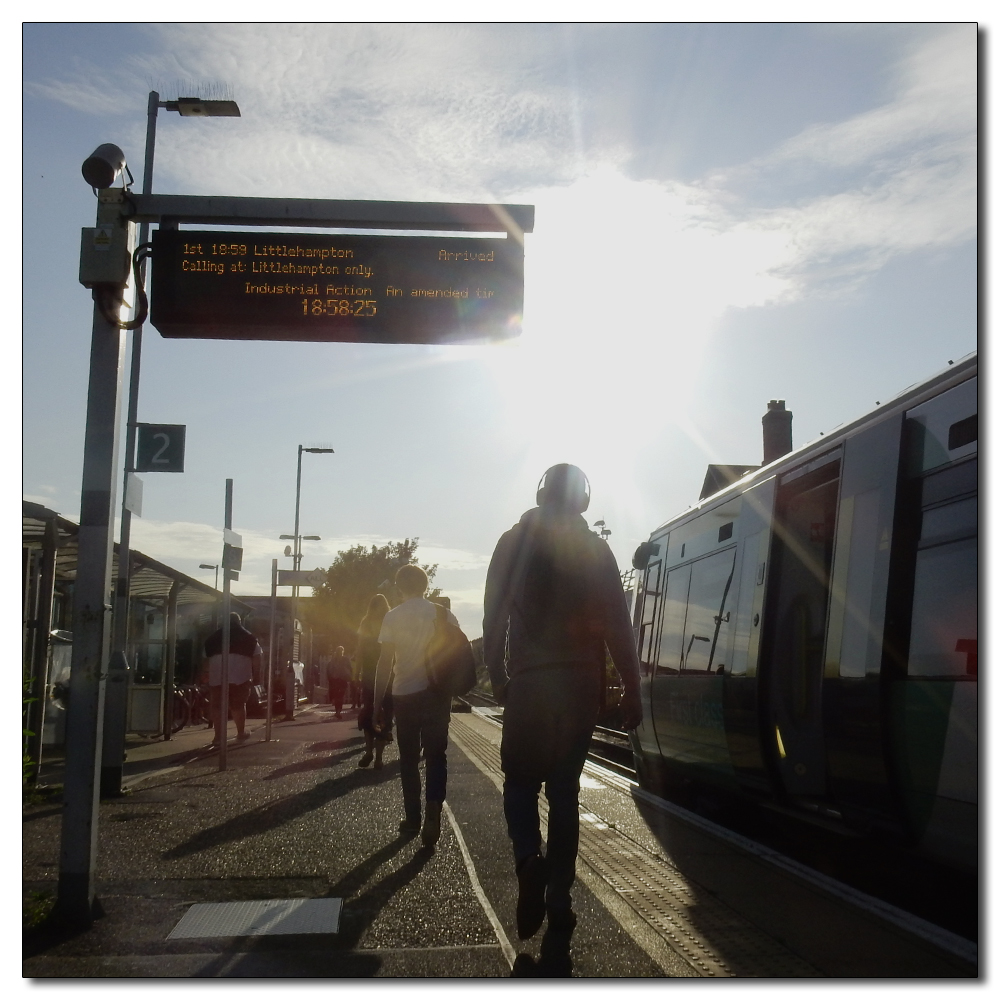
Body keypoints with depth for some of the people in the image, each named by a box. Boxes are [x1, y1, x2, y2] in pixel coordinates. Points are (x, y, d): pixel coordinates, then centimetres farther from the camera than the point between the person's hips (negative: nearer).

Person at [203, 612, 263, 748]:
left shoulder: (213, 637, 19)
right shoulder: (249, 637, 14)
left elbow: (206, 658, 21)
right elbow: (256, 658, 8)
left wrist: (207, 673, 30)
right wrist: (256, 674, 15)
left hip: (217, 677, 1)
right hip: (240, 676, 0)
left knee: (217, 706, 4)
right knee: (238, 705, 13)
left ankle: (219, 737, -1)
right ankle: (241, 732, 24)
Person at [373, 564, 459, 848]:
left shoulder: (393, 617, -4)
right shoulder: (444, 615, 1)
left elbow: (385, 662, -6)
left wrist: (377, 702, 1)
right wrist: (452, 690, 14)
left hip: (405, 694, -1)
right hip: (438, 693, 1)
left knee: (409, 759, 12)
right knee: (436, 755, 5)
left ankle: (412, 818, 16)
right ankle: (433, 809, -16)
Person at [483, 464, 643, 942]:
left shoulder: (515, 543, 3)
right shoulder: (595, 548, 4)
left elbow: (493, 619, 1)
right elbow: (618, 625, 0)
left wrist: (498, 678, 11)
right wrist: (632, 690, 4)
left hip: (529, 682, -1)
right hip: (581, 683, 1)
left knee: (520, 781, 12)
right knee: (564, 788, 11)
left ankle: (529, 861, -15)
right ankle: (558, 899, 9)